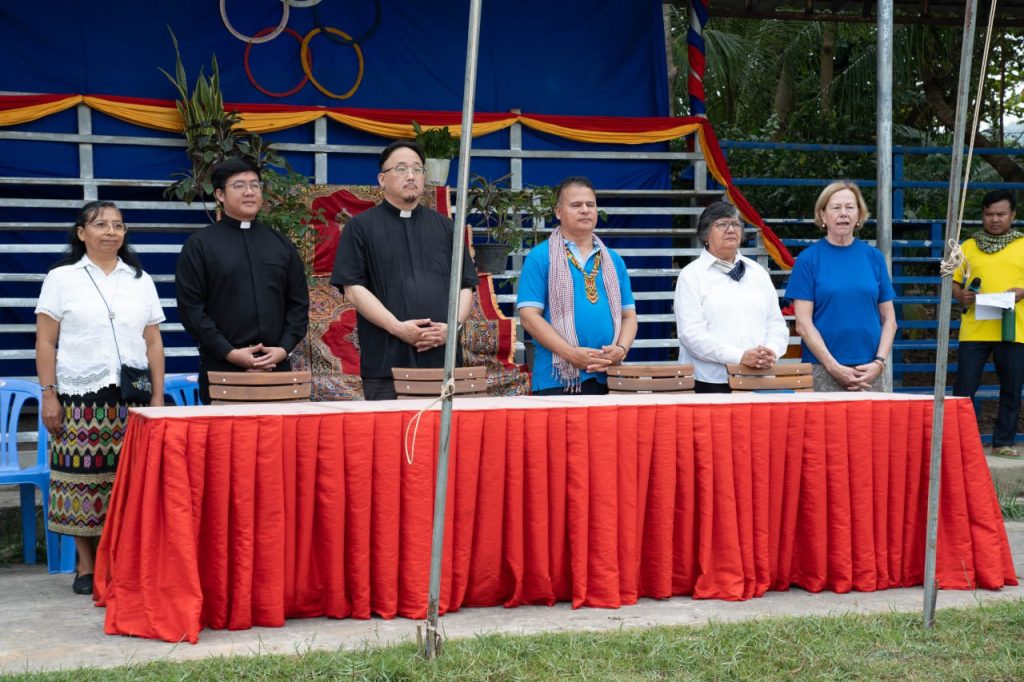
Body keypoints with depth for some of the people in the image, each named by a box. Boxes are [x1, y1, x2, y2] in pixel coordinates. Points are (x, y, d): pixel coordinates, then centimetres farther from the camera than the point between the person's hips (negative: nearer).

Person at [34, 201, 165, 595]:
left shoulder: (140, 280, 14)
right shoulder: (61, 278, 6)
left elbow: (153, 343, 13)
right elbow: (45, 343, 3)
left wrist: (158, 397, 6)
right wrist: (49, 395, -5)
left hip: (131, 398, 2)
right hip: (81, 399, -2)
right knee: (82, 480, -3)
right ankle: (86, 566, 8)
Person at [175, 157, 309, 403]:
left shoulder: (281, 244, 15)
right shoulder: (200, 245, 3)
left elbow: (299, 303, 14)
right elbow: (191, 306, -3)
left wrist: (284, 348, -2)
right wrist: (229, 353, -11)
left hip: (276, 366, 3)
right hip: (222, 370, -3)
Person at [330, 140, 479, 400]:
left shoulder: (445, 227, 17)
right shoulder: (361, 228, 6)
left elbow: (465, 286, 15)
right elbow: (353, 288, -3)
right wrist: (397, 327, -13)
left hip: (443, 360, 3)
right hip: (386, 361, -3)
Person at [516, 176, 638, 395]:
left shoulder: (613, 260, 16)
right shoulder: (539, 258, 1)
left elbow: (628, 315, 15)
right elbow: (529, 315, -6)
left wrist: (621, 349, -6)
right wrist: (571, 354, -15)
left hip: (608, 377, 4)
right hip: (557, 379, -4)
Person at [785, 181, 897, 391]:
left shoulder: (874, 257, 10)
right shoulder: (809, 259, 1)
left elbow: (889, 320, 11)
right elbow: (803, 324, -4)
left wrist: (879, 363, -3)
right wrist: (834, 367, -11)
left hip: (872, 373, 3)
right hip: (823, 374, -2)